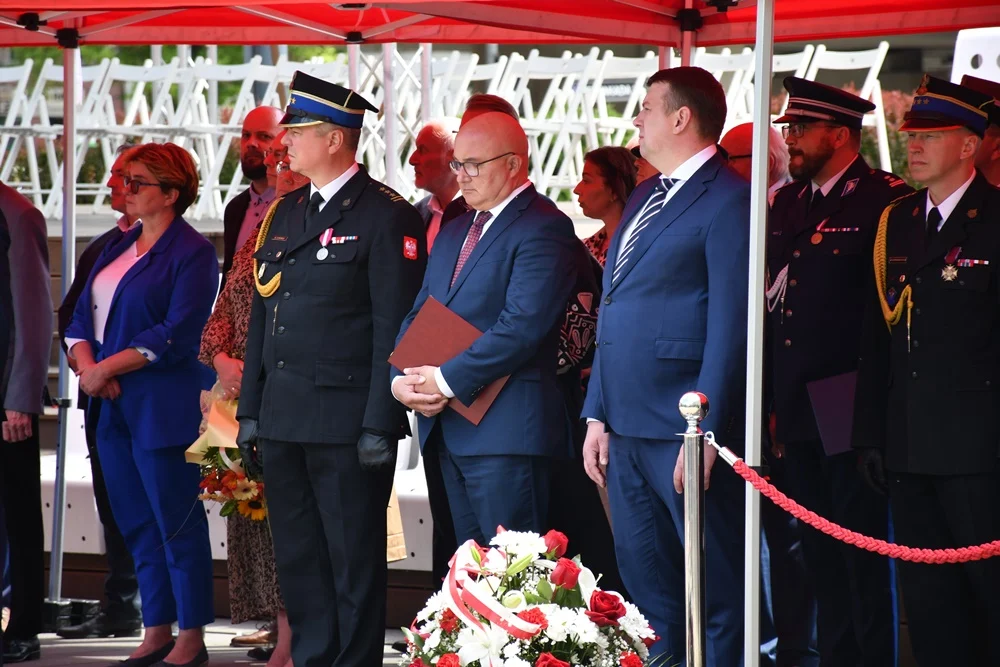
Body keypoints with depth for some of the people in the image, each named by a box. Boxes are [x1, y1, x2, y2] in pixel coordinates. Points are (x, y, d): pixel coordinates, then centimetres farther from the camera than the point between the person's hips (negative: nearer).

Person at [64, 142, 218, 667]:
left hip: (164, 405, -8)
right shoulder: (118, 248, 16)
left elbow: (177, 334, -16)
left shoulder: (192, 253, -8)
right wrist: (87, 363, -7)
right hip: (114, 407, 8)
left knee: (176, 522, -3)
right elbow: (83, 315, 13)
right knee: (136, 523, 10)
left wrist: (107, 367, -16)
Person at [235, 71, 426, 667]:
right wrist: (250, 410, 14)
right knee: (299, 561, 11)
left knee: (354, 562, 0)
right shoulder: (285, 214, 15)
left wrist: (380, 426, -16)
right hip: (283, 419, 7)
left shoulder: (387, 217, -8)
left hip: (348, 422, -7)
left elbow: (395, 328, -12)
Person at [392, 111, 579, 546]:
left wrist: (446, 380, -17)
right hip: (447, 427, 9)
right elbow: (418, 316, 19)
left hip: (506, 428, -9)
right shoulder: (453, 233, 21)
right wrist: (402, 379, -1)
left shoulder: (543, 229, -9)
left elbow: (521, 327, -19)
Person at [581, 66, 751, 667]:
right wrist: (599, 415, 14)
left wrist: (704, 434, -18)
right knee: (647, 589, 13)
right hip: (628, 433, 9)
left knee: (716, 592, -2)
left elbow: (730, 327, -15)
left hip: (684, 435, -9)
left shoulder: (728, 202, -9)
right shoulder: (643, 199, 18)